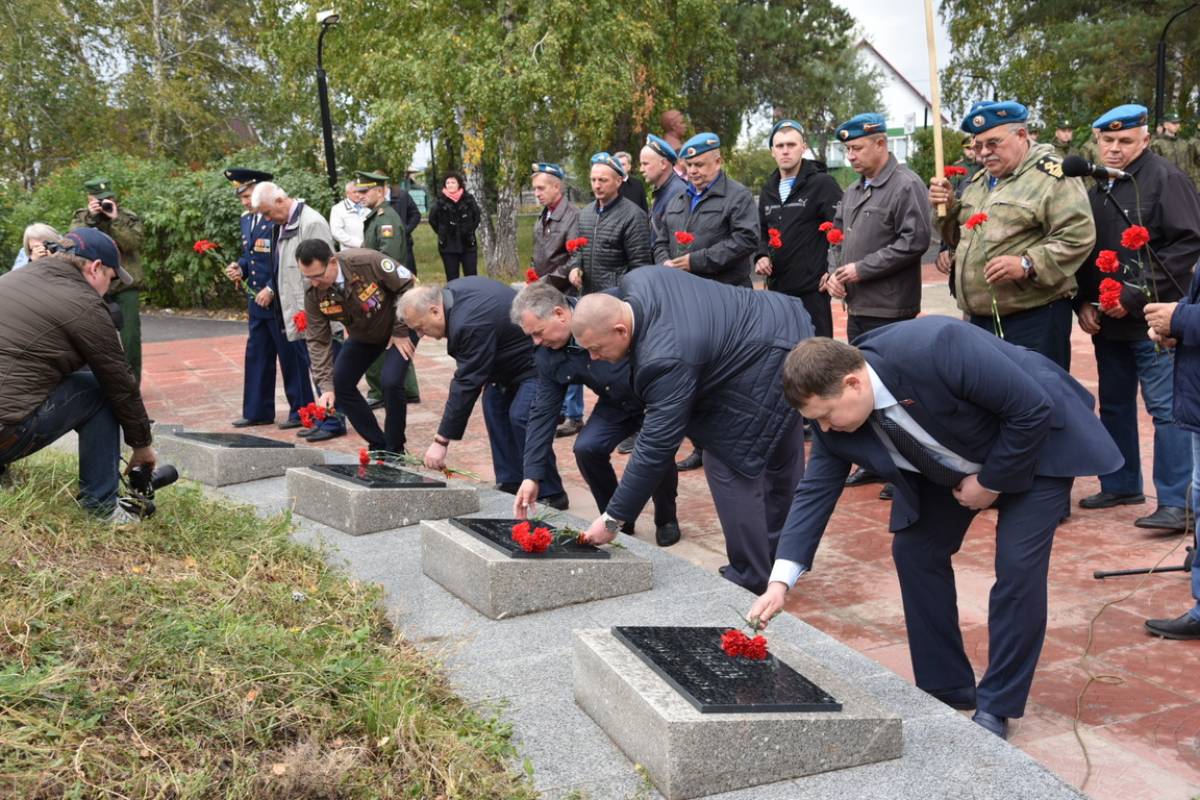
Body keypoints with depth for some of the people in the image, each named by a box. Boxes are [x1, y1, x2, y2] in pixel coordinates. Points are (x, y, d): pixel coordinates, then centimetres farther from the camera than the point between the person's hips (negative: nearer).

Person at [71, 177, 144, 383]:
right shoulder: (81, 217, 8)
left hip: (126, 285, -2)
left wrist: (115, 220, -19)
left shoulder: (128, 217, 2)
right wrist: (91, 218, -17)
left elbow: (133, 244, -14)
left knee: (130, 335, -5)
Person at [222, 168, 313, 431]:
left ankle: (301, 411, 10)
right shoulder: (246, 220, 12)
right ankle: (257, 411, 20)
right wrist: (239, 268, 1)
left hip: (281, 301, -8)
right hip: (257, 301, 8)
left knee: (291, 356, 1)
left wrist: (271, 290, -19)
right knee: (256, 355, 12)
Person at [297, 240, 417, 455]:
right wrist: (326, 386, -24)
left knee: (391, 382, -23)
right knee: (340, 385, -5)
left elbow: (408, 286, -25)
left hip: (399, 327, -5)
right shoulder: (313, 294, -20)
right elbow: (318, 341, -15)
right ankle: (378, 445, 11)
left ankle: (395, 451, -2)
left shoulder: (367, 261, -35)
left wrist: (401, 332, -21)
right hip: (362, 336, 5)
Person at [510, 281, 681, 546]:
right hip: (617, 404, 5)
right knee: (587, 448, -17)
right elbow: (542, 413, -7)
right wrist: (532, 476, -11)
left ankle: (666, 520, 4)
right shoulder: (547, 357, -11)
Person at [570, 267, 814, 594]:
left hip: (773, 364, -11)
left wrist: (613, 518, -24)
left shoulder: (666, 358, -33)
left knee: (729, 464, -6)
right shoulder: (637, 282, -10)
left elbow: (656, 447, -30)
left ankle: (748, 580, 7)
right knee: (780, 460, 21)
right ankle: (781, 562, 39)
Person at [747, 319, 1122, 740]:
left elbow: (1033, 409, -31)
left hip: (1035, 441, -6)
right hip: (951, 465, 6)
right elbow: (815, 490, -12)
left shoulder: (935, 350, -40)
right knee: (914, 549, 1)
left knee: (1018, 568, -14)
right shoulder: (838, 412, -18)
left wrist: (991, 481, -20)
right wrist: (780, 582, -19)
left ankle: (996, 707, 2)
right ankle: (946, 688, 17)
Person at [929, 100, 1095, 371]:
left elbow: (1078, 235, -17)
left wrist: (1026, 265, -24)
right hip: (979, 319, 8)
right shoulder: (979, 181, 19)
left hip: (1033, 319, -8)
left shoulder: (1051, 175, -8)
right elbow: (962, 237, 27)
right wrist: (949, 208, 9)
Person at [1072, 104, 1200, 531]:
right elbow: (1083, 253, 20)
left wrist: (1135, 295, -17)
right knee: (1114, 406, 16)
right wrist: (1083, 302, 4)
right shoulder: (1096, 191, 15)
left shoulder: (1165, 179, -8)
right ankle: (1121, 485, 29)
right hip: (1107, 322, 8)